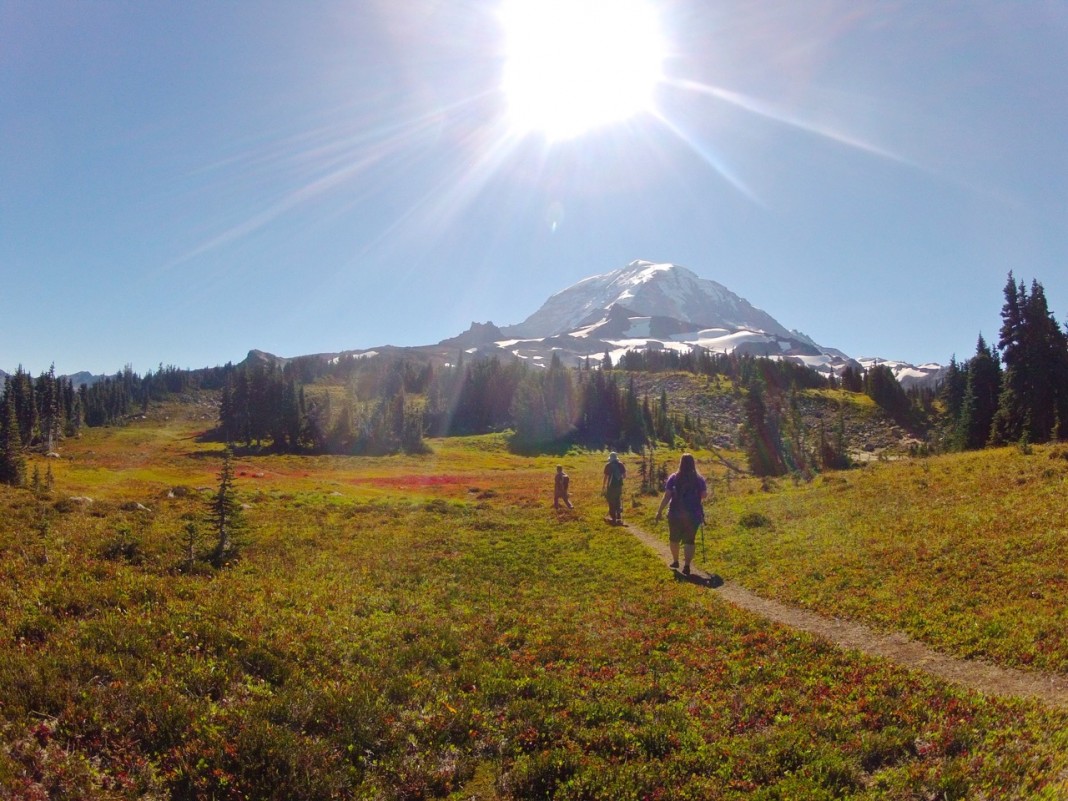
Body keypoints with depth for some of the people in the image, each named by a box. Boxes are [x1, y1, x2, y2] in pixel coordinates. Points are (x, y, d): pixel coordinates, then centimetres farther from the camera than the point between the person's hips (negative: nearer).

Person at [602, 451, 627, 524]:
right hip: (619, 485, 4)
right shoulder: (621, 465, 3)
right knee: (619, 502, 13)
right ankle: (619, 518, 11)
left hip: (611, 486, -4)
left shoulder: (608, 466, -8)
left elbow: (606, 477, -8)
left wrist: (603, 486, 1)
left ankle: (613, 518, 8)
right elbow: (625, 476, 5)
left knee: (612, 502, 6)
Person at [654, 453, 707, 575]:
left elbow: (666, 496, -9)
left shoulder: (673, 478, -5)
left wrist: (659, 511, -4)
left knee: (674, 538, 19)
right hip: (693, 514, 0)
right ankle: (686, 566, -7)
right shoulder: (699, 479, -3)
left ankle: (675, 561, 32)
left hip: (675, 514, 0)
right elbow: (704, 496, -1)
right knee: (689, 540, 4)